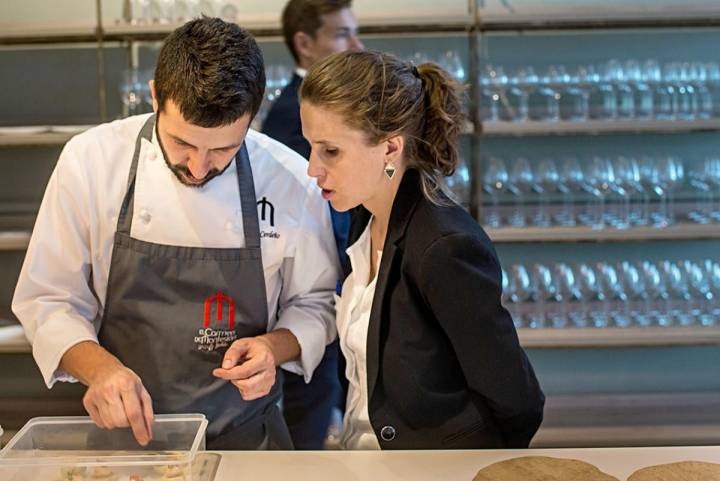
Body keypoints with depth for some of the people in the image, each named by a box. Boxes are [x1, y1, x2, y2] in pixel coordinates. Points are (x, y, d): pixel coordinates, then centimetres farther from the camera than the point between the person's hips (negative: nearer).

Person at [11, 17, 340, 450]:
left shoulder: (292, 181, -13)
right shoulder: (90, 160, -13)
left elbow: (315, 304, 1)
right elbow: (48, 300, -6)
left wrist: (275, 347, -19)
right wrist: (99, 366, -24)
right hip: (124, 428, 0)